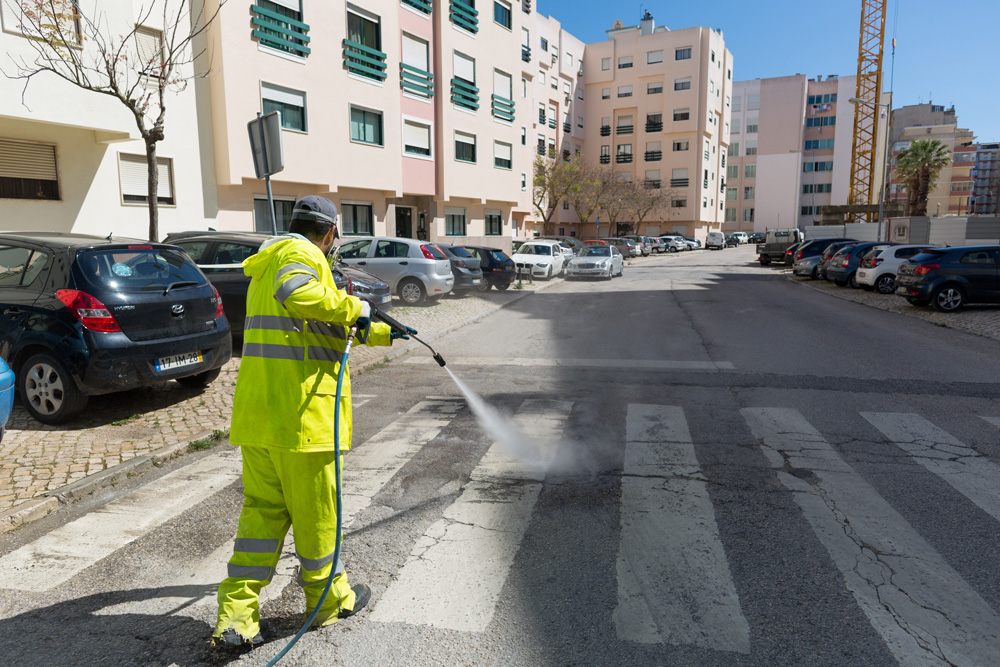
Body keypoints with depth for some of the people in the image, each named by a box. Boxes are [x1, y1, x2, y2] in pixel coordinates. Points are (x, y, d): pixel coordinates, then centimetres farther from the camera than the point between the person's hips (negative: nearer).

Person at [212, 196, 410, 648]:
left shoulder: (268, 265, 26)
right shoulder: (301, 254, -6)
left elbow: (323, 327, 35)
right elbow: (299, 295, -32)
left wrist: (383, 333, 42)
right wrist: (351, 307, -15)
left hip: (257, 410, 9)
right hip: (300, 410, -9)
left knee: (263, 509, 13)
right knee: (315, 510, 7)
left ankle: (235, 617, 13)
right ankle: (329, 599, 24)